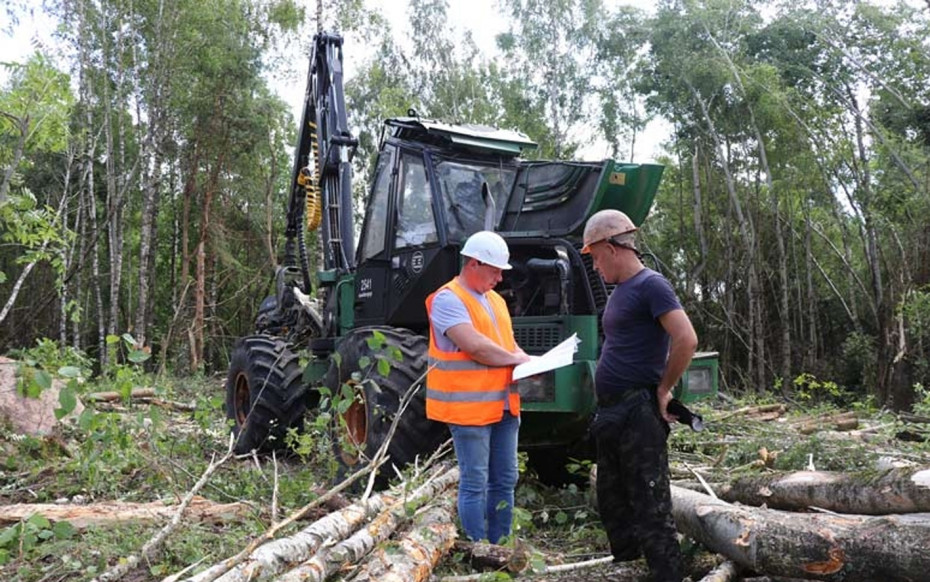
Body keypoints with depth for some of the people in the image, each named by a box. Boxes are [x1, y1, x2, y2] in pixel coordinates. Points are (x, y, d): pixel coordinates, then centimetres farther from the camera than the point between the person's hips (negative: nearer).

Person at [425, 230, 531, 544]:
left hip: (503, 406, 9)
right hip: (469, 408, -9)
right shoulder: (448, 299, -12)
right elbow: (475, 346, -22)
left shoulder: (495, 300, 18)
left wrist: (528, 363, 2)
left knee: (504, 481, 14)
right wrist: (516, 359, -11)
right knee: (475, 484, -2)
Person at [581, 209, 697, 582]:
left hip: (637, 413, -10)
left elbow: (687, 340, -23)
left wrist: (662, 391, -14)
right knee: (612, 500, 18)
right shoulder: (620, 292, 15)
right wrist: (605, 408, 14)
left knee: (650, 506, -3)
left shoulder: (650, 285, -13)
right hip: (610, 412, 10)